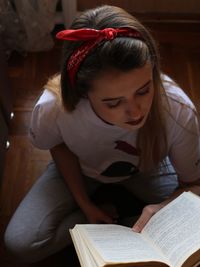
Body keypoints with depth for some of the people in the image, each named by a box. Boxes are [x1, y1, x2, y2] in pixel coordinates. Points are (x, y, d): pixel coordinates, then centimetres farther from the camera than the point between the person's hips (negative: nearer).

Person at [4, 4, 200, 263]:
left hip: (146, 169, 0)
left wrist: (161, 209, -41)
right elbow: (59, 146, -9)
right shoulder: (52, 109, -35)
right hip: (81, 170, 1)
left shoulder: (179, 111, -36)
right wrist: (84, 204, -13)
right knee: (20, 243, -17)